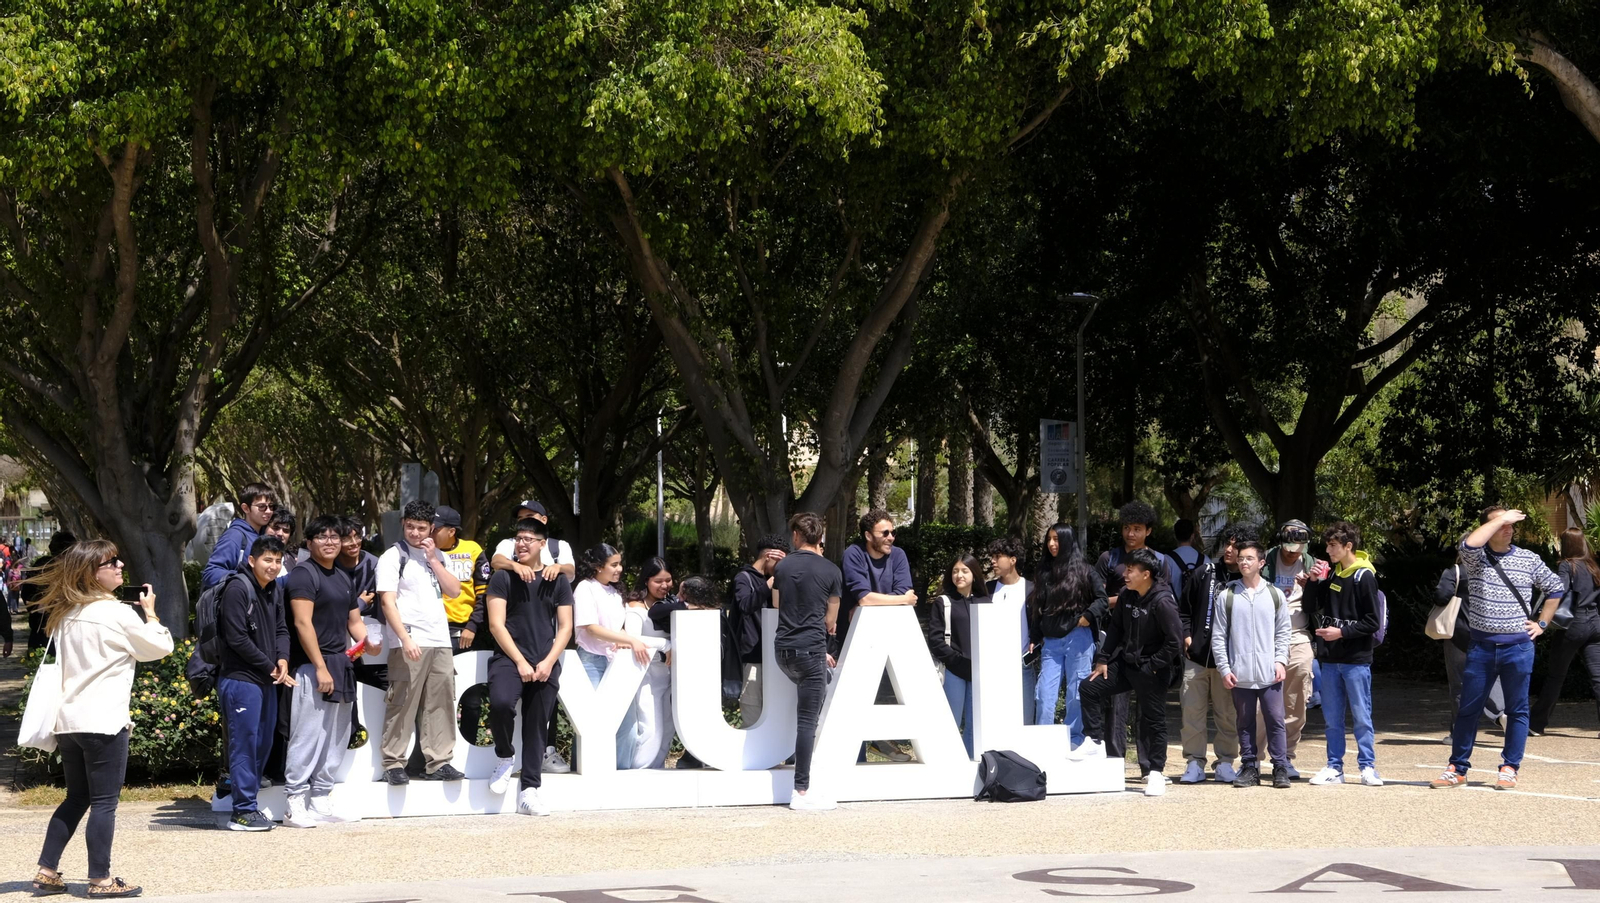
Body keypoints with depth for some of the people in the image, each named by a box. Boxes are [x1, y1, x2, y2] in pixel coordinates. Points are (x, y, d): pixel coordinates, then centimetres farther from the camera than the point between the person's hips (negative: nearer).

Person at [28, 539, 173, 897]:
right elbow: (161, 646, -2)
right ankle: (100, 880, 2)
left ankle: (47, 873, 15)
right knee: (104, 802, 0)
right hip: (103, 721, -7)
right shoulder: (118, 613, -11)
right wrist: (150, 612, 13)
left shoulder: (65, 615, 10)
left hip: (67, 719, 7)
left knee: (76, 798, 17)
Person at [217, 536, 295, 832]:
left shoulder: (275, 590, 11)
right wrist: (270, 667, -11)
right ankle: (243, 812, -2)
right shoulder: (238, 589, -14)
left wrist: (283, 660, -6)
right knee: (244, 743, -6)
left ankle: (249, 802, 20)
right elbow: (237, 639, -17)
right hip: (241, 679, -8)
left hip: (267, 680, 8)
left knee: (263, 743, 11)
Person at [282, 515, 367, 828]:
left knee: (336, 740, 10)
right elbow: (303, 623, -15)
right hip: (312, 667, -9)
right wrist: (320, 667, -20)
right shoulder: (304, 574, -7)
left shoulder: (344, 579, 19)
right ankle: (295, 806, -7)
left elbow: (354, 621, 23)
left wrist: (366, 641, 0)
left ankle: (320, 802, 17)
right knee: (308, 737, -10)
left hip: (341, 665, 9)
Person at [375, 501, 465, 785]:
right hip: (408, 642, -5)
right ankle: (393, 764, -1)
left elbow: (454, 591, 8)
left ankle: (439, 762, 9)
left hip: (440, 641, 5)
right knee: (402, 704, -6)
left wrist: (433, 560, -2)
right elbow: (388, 602, -8)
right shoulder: (393, 557, -1)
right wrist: (405, 639, -18)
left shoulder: (436, 556, 17)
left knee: (441, 703, 4)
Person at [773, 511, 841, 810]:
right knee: (807, 720, -4)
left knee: (806, 714, 27)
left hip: (783, 650, 4)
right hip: (811, 650, -4)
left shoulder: (781, 567, 8)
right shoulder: (830, 571, -1)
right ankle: (802, 791, -6)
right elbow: (830, 622, 6)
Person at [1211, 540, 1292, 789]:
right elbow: (1218, 636, 4)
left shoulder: (1275, 595, 6)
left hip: (1270, 674, -1)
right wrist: (1224, 668, -3)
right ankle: (1249, 768, 13)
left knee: (1275, 720, -3)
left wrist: (1281, 661, -3)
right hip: (1240, 675, 1)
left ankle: (1281, 768, 2)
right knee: (1245, 723, 6)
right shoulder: (1227, 597, 4)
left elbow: (1283, 632, 9)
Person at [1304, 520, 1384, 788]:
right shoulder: (1331, 574, 11)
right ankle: (1334, 767, 14)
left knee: (1361, 716, -1)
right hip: (1331, 659, 7)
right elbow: (1313, 608, 14)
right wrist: (1314, 583, 1)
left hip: (1356, 660, -7)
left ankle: (1368, 767, 6)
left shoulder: (1364, 576, -9)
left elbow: (1372, 622, -12)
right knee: (1332, 717, 8)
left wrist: (1342, 632, -18)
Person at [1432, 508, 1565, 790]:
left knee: (1517, 709, 5)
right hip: (1482, 646, -1)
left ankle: (1510, 767, 13)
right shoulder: (1476, 558, -1)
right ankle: (1457, 768, 12)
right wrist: (1500, 518, -17)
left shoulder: (1528, 560, 4)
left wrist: (1542, 623, 9)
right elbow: (1469, 544, -25)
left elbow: (1555, 588, 17)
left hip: (1518, 647, 1)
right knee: (1468, 708, 4)